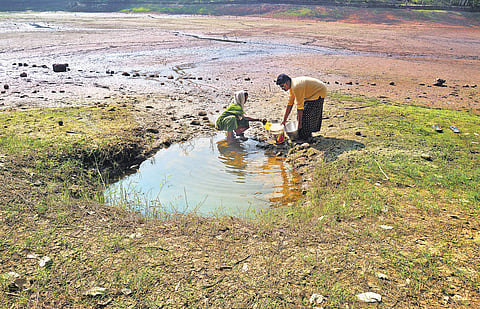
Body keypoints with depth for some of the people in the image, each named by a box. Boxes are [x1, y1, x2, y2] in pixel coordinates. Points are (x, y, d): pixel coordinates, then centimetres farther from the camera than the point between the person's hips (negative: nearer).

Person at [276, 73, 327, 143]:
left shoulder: (296, 87, -29)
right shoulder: (291, 85, 1)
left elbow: (300, 107, -27)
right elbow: (290, 103, 7)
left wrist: (299, 123, -21)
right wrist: (284, 119, 8)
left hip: (319, 93, -10)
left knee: (305, 114, -10)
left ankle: (305, 137, 0)